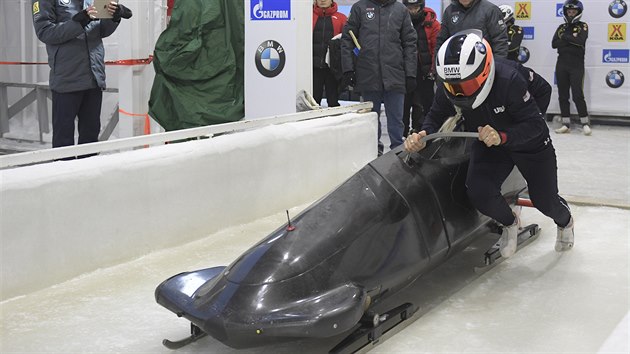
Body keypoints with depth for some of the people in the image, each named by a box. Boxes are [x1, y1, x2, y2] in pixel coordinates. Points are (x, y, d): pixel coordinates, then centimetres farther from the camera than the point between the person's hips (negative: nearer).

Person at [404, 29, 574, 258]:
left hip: (529, 143, -3)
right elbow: (435, 119, -12)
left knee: (545, 201, 7)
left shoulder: (508, 79, -38)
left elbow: (535, 124, -33)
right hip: (488, 144, 3)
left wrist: (502, 136, -51)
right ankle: (509, 224, 14)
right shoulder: (447, 88, -24)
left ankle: (565, 221, 48)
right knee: (479, 193, -23)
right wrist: (422, 137, -35)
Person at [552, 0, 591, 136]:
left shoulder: (582, 26, 2)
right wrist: (571, 40, -10)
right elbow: (554, 44, -1)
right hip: (561, 65, 4)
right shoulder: (561, 27, 13)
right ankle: (566, 124, 9)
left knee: (577, 95, -11)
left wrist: (565, 37, -9)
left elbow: (580, 40, -17)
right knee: (562, 95, 4)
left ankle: (585, 123, -1)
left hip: (576, 66, -4)